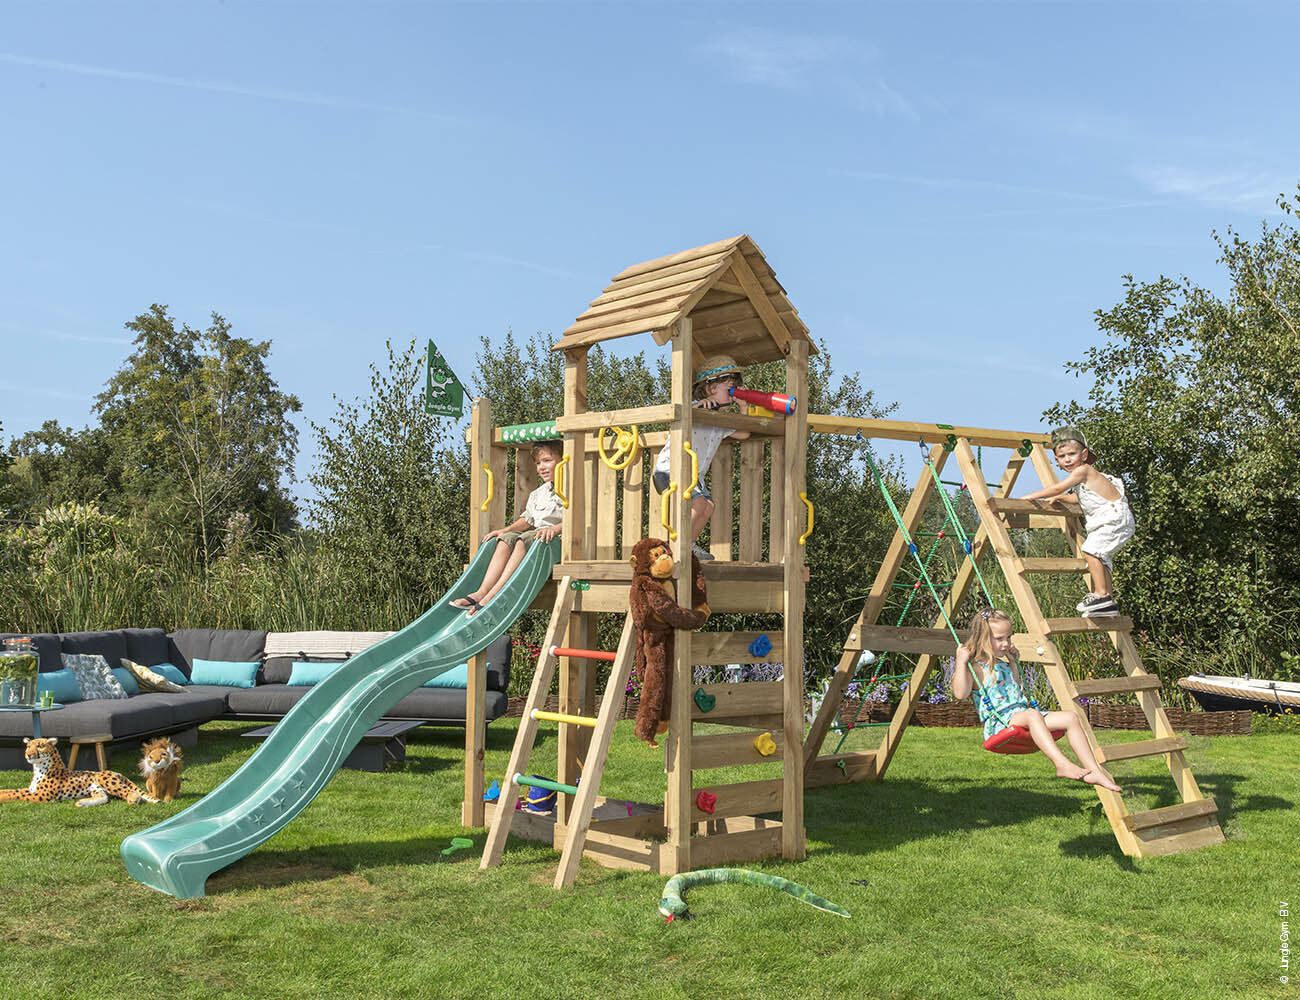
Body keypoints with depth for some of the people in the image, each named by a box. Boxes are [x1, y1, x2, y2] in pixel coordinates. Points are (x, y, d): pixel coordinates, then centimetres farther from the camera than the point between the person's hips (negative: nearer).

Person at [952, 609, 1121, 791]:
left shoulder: (1002, 664, 23)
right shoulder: (976, 666, -3)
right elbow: (960, 692, -21)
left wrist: (1012, 660, 31)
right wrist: (961, 662, -22)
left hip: (1021, 715, 9)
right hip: (998, 724, -9)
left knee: (1070, 718, -7)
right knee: (1032, 715, -38)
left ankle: (1093, 771, -13)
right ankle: (1062, 765, -49)